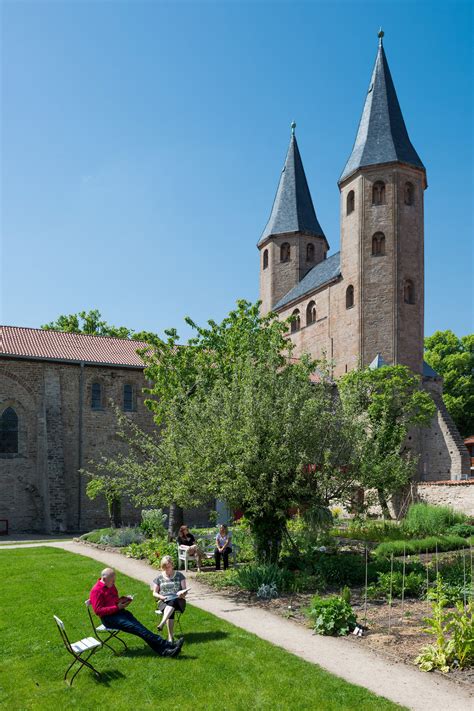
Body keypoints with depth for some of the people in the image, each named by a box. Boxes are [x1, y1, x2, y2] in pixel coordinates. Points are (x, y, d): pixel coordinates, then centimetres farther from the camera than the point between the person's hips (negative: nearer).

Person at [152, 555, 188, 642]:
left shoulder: (179, 575, 11)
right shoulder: (159, 578, 13)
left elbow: (184, 590, 8)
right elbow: (154, 593, 13)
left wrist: (182, 593, -16)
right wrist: (161, 597, -8)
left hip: (178, 601, 0)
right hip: (164, 602, 0)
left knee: (172, 602, -38)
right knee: (171, 610, -35)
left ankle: (162, 623, -54)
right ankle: (170, 636, -43)